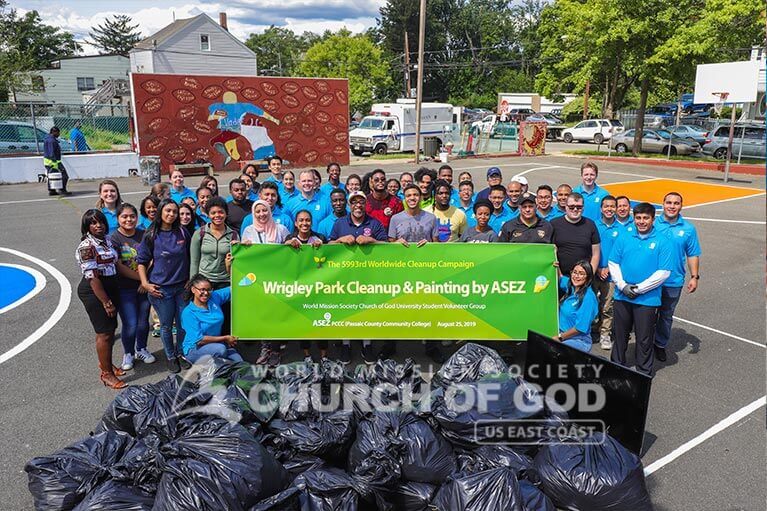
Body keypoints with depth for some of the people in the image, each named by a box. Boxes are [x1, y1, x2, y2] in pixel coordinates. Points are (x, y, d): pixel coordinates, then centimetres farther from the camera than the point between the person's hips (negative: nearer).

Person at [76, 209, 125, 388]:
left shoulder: (107, 239, 8)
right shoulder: (86, 246, -17)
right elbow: (92, 277, -20)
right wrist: (106, 302, -19)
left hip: (111, 288, 8)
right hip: (94, 292, -8)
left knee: (111, 329, 17)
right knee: (104, 333, -1)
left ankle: (105, 362, 37)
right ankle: (106, 374, 11)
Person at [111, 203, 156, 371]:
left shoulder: (143, 235, 2)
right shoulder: (113, 239, -9)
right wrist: (141, 277, -13)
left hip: (144, 286, 4)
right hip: (124, 288, -3)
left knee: (143, 321, 13)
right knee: (130, 324, -3)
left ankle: (141, 350, 35)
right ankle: (128, 354, 21)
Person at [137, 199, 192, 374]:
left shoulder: (183, 232, 0)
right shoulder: (151, 235, -6)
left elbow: (190, 257, 10)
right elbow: (142, 261, -1)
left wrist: (191, 280, 8)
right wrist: (145, 283, -9)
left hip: (182, 286, 3)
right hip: (160, 288, -2)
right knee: (166, 325, 9)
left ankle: (180, 354, 32)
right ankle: (170, 357, 29)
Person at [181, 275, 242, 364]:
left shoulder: (214, 297, 0)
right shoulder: (188, 313, -15)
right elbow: (198, 340, -18)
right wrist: (225, 338, -15)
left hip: (217, 344, 5)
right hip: (195, 349, -5)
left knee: (239, 362, -19)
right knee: (220, 349, -34)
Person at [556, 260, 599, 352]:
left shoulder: (588, 297, -17)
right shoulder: (571, 287, 4)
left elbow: (580, 327, -18)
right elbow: (560, 278, 28)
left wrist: (559, 337, -11)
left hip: (580, 341, -8)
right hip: (564, 335, 8)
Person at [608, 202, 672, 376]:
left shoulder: (662, 241, -6)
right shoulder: (624, 238, 4)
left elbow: (664, 272, -10)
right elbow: (613, 263, 4)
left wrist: (639, 289, -14)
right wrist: (622, 285, -9)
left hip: (647, 299, -3)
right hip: (622, 296, 3)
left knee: (644, 339, 8)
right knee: (619, 334, 16)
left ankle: (644, 373, 24)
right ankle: (616, 366, 33)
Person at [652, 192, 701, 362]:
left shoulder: (688, 228, 0)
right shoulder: (653, 224, -4)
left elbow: (693, 255, 3)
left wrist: (694, 277, -4)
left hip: (674, 282, 2)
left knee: (666, 315, 15)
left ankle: (660, 344, 31)